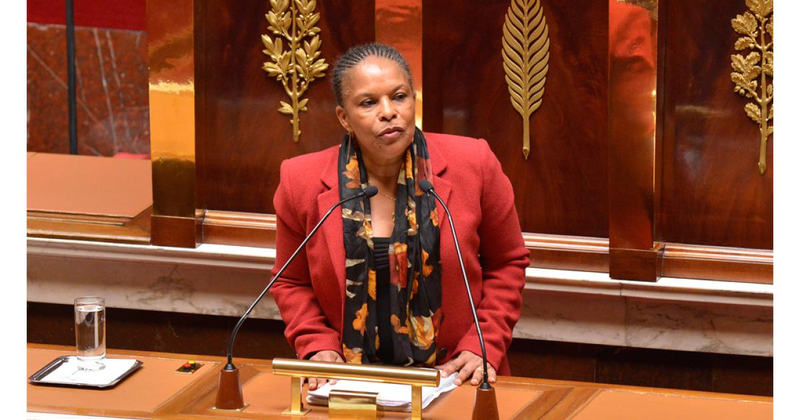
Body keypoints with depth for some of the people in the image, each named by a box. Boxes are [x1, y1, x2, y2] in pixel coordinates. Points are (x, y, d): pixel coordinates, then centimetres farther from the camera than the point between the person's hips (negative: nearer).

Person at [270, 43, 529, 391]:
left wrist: (484, 347, -2)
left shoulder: (474, 165, -2)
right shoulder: (301, 183, 0)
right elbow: (292, 284, 14)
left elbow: (507, 263, 10)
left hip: (453, 378, -1)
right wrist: (318, 347, -2)